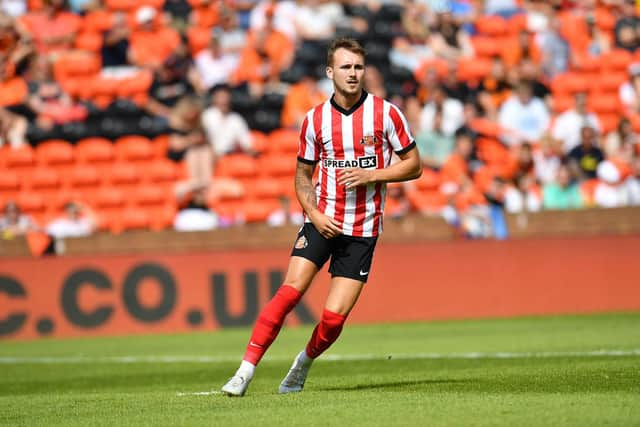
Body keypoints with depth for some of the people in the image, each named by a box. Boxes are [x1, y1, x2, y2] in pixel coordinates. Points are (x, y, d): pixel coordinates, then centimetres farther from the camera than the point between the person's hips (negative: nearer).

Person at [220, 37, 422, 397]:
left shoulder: (386, 113, -4)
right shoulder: (316, 119, 2)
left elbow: (414, 165, 1)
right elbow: (303, 174, 12)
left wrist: (370, 175, -14)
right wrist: (314, 214, -5)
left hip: (362, 229, -1)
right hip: (322, 221, 1)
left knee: (334, 317, -6)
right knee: (291, 290, -17)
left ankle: (306, 361, 24)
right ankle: (246, 370, -12)